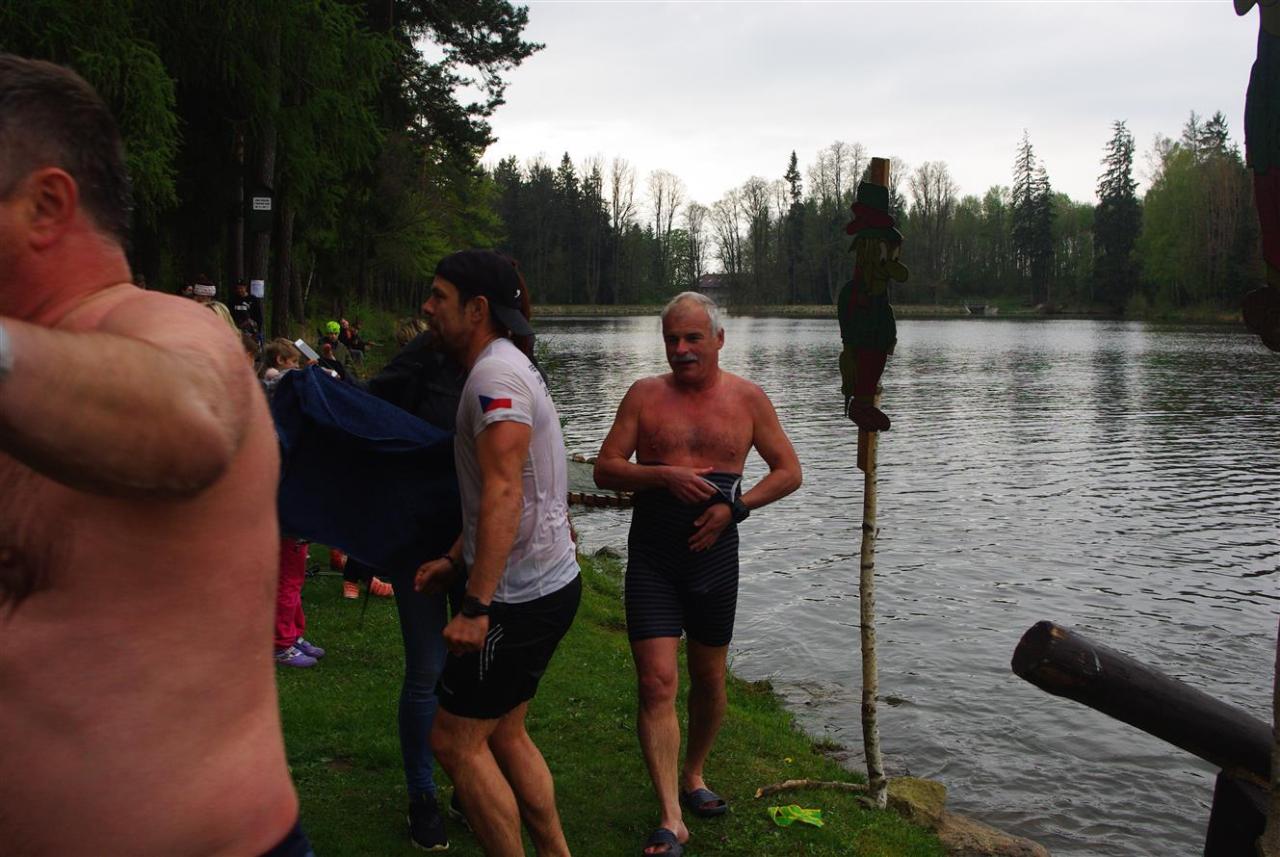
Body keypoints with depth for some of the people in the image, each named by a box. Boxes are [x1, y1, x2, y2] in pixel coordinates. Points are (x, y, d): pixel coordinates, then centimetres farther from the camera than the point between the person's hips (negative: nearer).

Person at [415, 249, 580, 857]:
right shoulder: (509, 367, 16)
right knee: (502, 733, 19)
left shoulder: (495, 374, -18)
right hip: (548, 583, 10)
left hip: (522, 595, -10)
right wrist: (454, 561, 21)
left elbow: (504, 494, -27)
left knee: (455, 740, -1)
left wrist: (476, 605, -28)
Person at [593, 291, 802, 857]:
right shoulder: (645, 396, 1)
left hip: (715, 557, 2)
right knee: (657, 683, -9)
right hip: (652, 561, -1)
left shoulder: (747, 399, 2)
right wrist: (663, 475, -19)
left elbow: (789, 472, 4)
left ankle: (692, 776, 39)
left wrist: (735, 506, -11)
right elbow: (605, 469, -1)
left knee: (709, 679, 15)